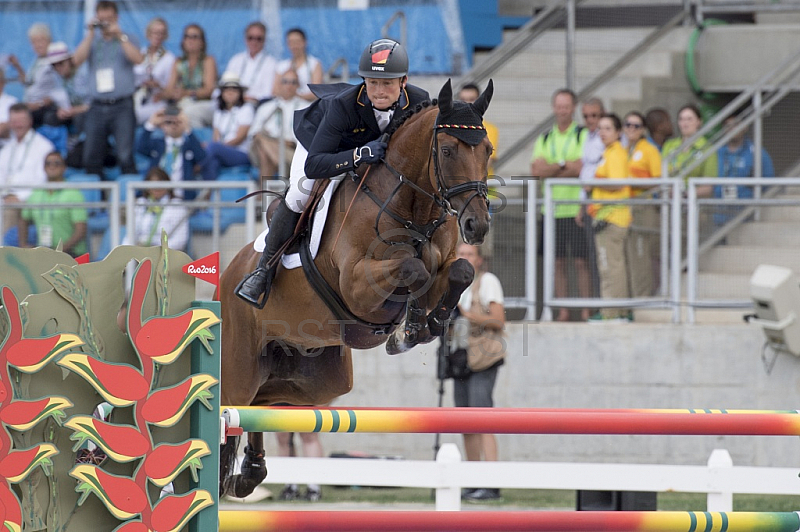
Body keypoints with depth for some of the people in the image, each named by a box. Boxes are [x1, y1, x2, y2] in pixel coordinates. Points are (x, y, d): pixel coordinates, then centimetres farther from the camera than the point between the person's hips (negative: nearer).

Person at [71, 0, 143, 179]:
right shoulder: (92, 42, 17)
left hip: (122, 106, -3)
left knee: (125, 156, -13)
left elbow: (137, 59, -8)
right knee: (91, 159, -1)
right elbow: (77, 60, 0)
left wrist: (120, 36, -10)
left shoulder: (126, 40, 11)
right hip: (97, 107, 3)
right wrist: (91, 34, -2)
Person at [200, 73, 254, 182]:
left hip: (242, 155, -4)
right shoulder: (219, 112, 22)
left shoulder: (246, 109, 5)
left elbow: (240, 137, -6)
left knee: (213, 147, -33)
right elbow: (216, 137, 11)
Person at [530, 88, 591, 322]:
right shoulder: (544, 139, 15)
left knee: (581, 262, -5)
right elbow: (536, 169, 2)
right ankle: (562, 310, 8)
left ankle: (586, 311, -3)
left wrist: (549, 169, -6)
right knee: (558, 262, 4)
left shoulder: (583, 136, 2)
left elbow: (582, 168, -11)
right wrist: (564, 165, -8)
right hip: (552, 209, 4)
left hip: (576, 208, -4)